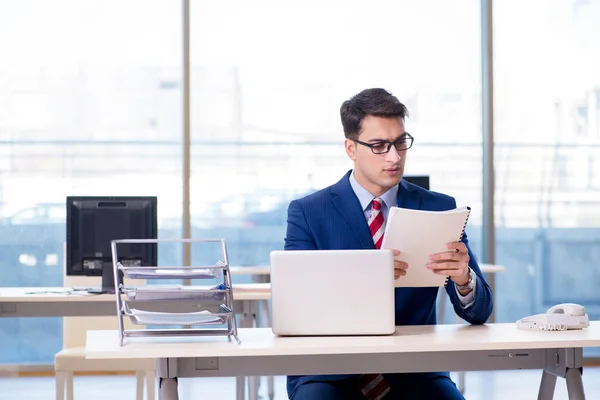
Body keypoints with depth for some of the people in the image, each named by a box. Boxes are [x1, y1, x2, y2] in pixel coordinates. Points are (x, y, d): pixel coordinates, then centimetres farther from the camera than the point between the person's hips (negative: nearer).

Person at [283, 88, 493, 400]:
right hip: (331, 371, -2)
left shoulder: (438, 209, 7)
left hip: (413, 373, 3)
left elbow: (479, 312, 3)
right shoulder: (307, 212, 2)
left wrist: (464, 280, -22)